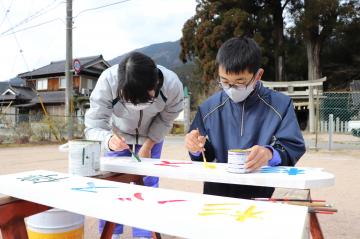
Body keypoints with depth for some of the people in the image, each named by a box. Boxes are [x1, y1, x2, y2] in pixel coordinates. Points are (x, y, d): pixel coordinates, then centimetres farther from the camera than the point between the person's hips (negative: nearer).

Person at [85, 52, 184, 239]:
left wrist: (147, 146, -19)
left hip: (152, 135, 1)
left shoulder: (172, 85, -36)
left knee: (148, 184, -1)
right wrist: (108, 140, -58)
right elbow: (93, 125, -38)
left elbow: (165, 121, -16)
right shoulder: (107, 82, -40)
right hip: (118, 132, 0)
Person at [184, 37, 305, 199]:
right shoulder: (209, 107, 7)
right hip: (217, 186, 2)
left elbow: (294, 148, -4)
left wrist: (270, 154, -25)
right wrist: (197, 148, -7)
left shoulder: (280, 105, 0)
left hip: (259, 187, -1)